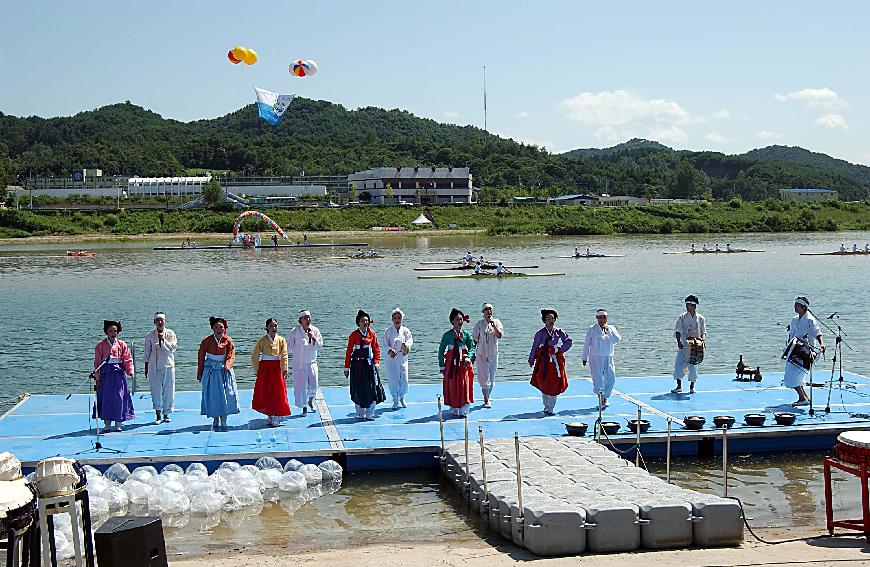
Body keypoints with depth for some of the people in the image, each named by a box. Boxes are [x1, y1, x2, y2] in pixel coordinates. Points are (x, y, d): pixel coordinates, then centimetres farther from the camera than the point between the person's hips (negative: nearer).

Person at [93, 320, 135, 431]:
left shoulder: (122, 345, 6)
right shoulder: (101, 345, 4)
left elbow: (128, 359, 3)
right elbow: (97, 362, 4)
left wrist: (130, 372, -13)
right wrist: (97, 377, -1)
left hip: (119, 374, 0)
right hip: (106, 374, 0)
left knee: (119, 398, -1)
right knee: (105, 398, 1)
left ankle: (118, 424, 7)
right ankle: (107, 424, 9)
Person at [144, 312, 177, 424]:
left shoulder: (170, 334, 3)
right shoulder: (150, 335, 3)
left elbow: (172, 348, -7)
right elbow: (147, 353, 8)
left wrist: (163, 339, -18)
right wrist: (146, 367, 8)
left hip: (168, 365, 0)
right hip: (154, 366, 0)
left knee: (168, 390, 3)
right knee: (156, 390, -2)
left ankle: (166, 414, 14)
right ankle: (158, 416, 2)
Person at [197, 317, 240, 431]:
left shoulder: (228, 341, 0)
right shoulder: (206, 341, 0)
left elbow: (231, 356, -7)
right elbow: (201, 357, 5)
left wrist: (227, 365, -27)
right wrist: (199, 373, 6)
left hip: (224, 371, 0)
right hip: (210, 371, 0)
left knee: (226, 396, -4)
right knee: (212, 396, 0)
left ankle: (223, 422, 3)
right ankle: (215, 422, 10)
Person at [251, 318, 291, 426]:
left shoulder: (281, 340, 1)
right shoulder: (262, 340, -2)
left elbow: (284, 356, -6)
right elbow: (254, 356, 2)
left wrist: (284, 369, -15)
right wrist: (256, 370, -1)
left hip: (277, 368, 1)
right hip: (265, 368, 0)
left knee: (278, 393, 0)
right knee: (265, 393, 1)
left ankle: (277, 414, 11)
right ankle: (270, 416, 10)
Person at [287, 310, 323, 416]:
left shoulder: (315, 331, 0)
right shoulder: (295, 331, -7)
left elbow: (320, 346, -3)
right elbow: (289, 346, 3)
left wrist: (313, 339, -16)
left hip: (312, 362, 2)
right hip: (299, 363, -2)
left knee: (313, 385, 0)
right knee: (301, 385, -2)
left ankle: (310, 401, 30)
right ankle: (304, 407, 12)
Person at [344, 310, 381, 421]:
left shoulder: (372, 334, 4)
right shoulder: (354, 335, 0)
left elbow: (376, 349, 8)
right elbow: (349, 351, 2)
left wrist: (376, 363, -4)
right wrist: (346, 368, 1)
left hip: (369, 364, 1)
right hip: (357, 365, -1)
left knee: (371, 390, -4)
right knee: (358, 390, 3)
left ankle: (370, 414, 4)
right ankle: (360, 414, 15)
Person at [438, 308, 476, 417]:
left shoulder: (466, 334, 4)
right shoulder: (447, 335, 1)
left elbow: (472, 348, 2)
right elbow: (441, 350, 4)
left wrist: (468, 358, -17)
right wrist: (441, 366, 1)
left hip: (464, 363, 0)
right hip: (451, 364, 0)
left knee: (465, 385, -6)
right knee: (452, 386, 2)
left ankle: (464, 410, -1)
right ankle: (454, 409, 14)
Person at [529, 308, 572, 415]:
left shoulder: (559, 332, 3)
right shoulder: (540, 333, -2)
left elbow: (569, 341, 3)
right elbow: (534, 347, 2)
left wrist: (561, 350, -7)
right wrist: (531, 360, 2)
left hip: (556, 361, 1)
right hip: (544, 361, -1)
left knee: (554, 385, 0)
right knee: (544, 385, 3)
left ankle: (550, 409, 8)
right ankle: (546, 406, 21)